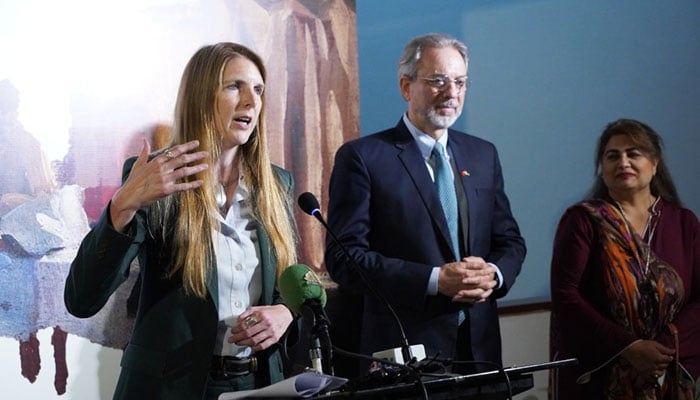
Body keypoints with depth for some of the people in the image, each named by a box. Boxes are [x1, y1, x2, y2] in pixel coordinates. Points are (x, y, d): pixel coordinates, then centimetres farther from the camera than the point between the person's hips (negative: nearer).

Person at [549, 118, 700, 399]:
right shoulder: (582, 220, -3)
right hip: (596, 376, -3)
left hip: (666, 377, 3)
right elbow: (565, 295, -12)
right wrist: (628, 347, -20)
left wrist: (666, 347, -17)